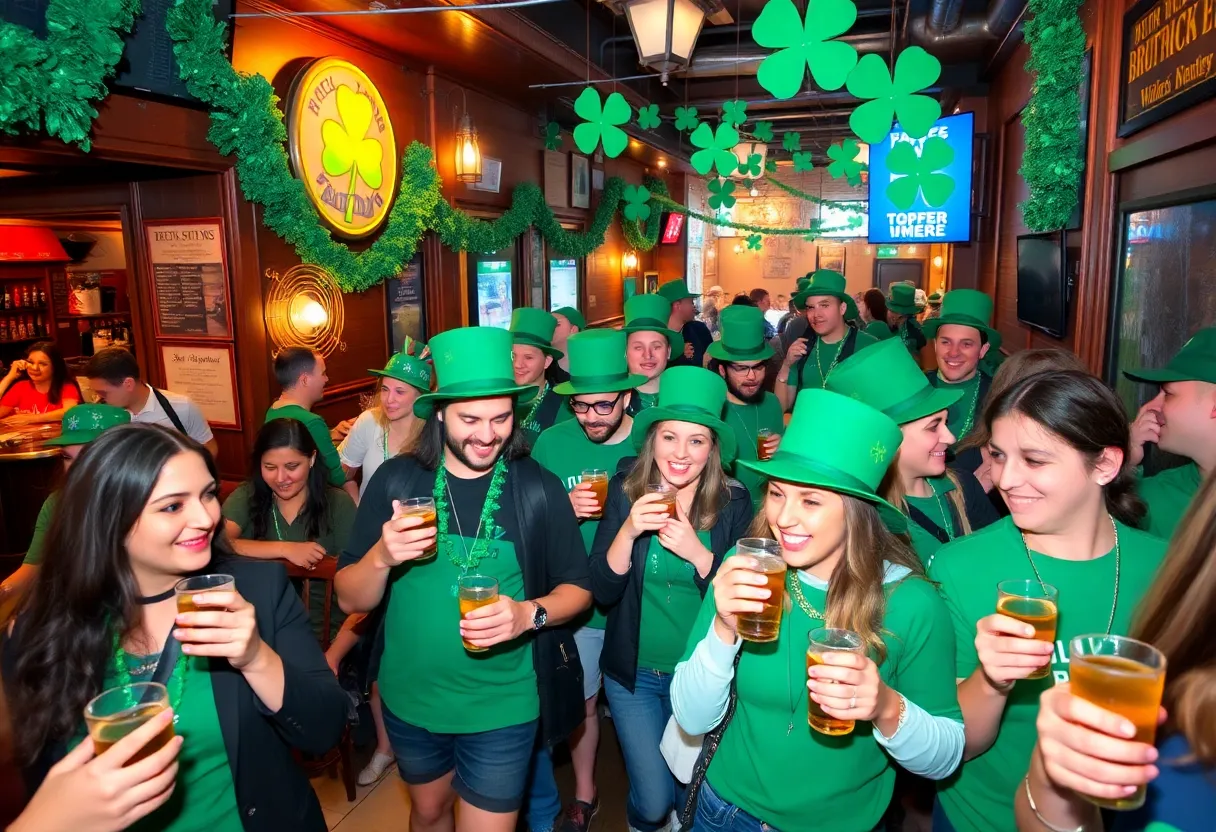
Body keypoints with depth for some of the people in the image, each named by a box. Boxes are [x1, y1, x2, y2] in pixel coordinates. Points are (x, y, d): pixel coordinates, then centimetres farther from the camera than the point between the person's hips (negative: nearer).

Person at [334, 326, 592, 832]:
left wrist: (530, 614, -25)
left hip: (503, 708, -2)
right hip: (409, 700, 3)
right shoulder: (395, 480, -10)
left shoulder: (538, 489, -14)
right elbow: (350, 601, -5)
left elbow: (578, 589, -4)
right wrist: (382, 556, -27)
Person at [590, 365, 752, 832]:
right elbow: (603, 591, -12)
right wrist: (628, 530, -29)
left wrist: (697, 552, -29)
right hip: (634, 671, 0)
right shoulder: (626, 491, -13)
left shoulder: (733, 504, -13)